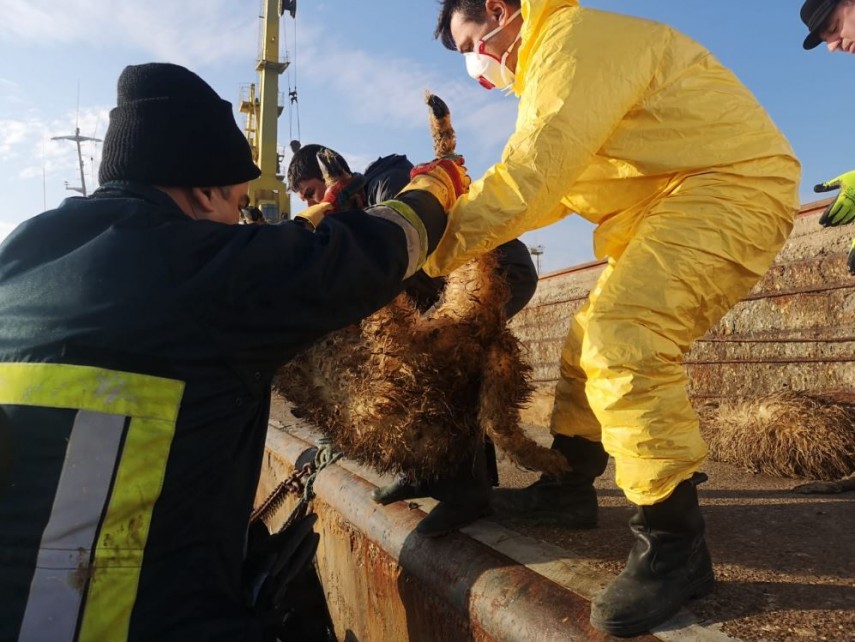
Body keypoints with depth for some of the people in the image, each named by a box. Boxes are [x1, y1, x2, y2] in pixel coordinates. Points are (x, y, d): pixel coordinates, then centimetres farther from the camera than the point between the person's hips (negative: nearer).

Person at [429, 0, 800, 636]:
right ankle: (567, 488, 23)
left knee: (624, 339, -25)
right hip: (673, 202, 11)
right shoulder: (552, 63, 20)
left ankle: (675, 545, -14)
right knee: (593, 338, 11)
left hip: (732, 183, -11)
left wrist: (435, 248, -14)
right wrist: (456, 203, 8)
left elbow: (530, 179, -22)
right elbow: (547, 190, 16)